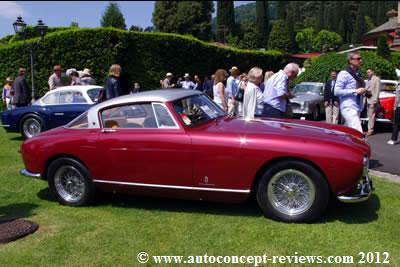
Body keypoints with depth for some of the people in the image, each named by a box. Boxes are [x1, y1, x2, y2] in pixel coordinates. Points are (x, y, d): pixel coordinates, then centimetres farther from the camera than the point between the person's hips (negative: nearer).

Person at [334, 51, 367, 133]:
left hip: (357, 108, 9)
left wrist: (363, 91, 9)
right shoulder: (344, 74, -8)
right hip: (348, 108, -9)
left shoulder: (357, 74, 17)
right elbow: (337, 91, -15)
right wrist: (355, 91, -17)